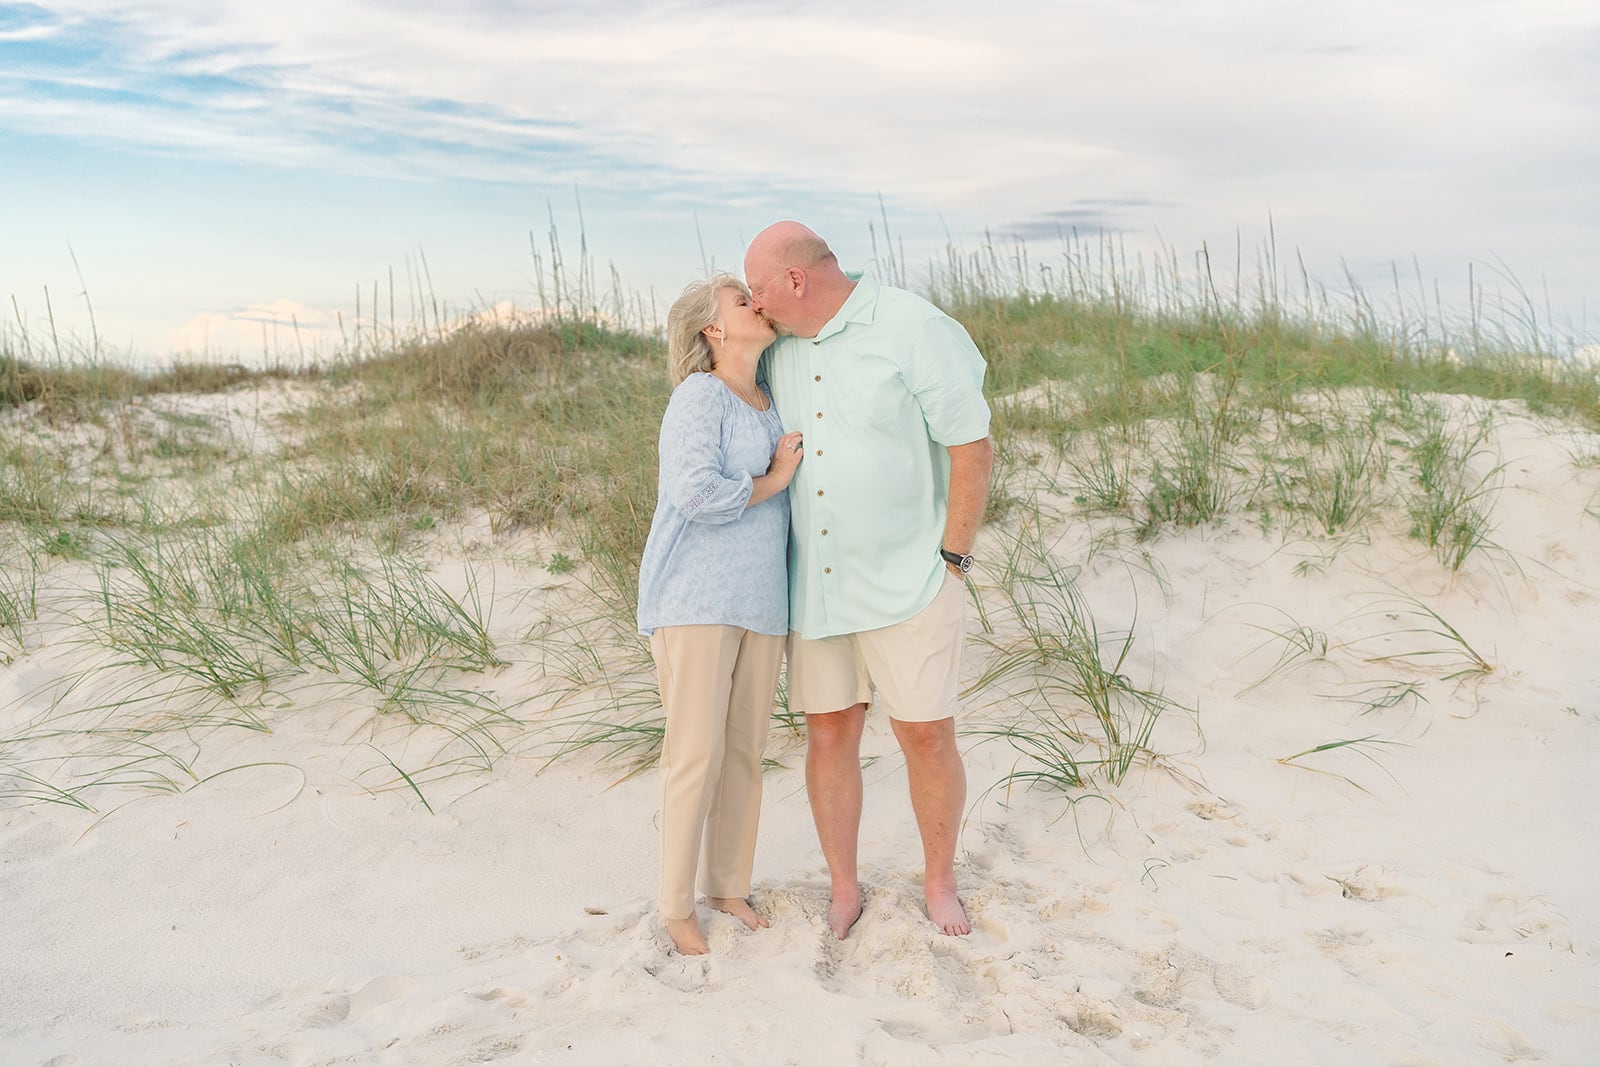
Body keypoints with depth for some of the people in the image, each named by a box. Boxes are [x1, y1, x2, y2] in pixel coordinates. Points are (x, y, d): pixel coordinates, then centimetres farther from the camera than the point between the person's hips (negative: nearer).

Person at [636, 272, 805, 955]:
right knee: (696, 754, -4)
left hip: (759, 602, 7)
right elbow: (696, 493, -24)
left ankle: (728, 886, 26)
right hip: (693, 601, -7)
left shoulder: (771, 404, 13)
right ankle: (677, 906, 12)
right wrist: (774, 481, -11)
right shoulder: (699, 396, -10)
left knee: (746, 752, 11)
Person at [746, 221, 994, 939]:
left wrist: (950, 561, -13)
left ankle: (939, 881, 25)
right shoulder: (781, 348, 5)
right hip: (816, 582, 5)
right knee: (829, 735, 8)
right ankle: (844, 891, 24)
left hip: (907, 583, -5)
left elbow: (973, 447, -13)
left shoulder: (914, 330, -14)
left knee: (928, 737, 1)